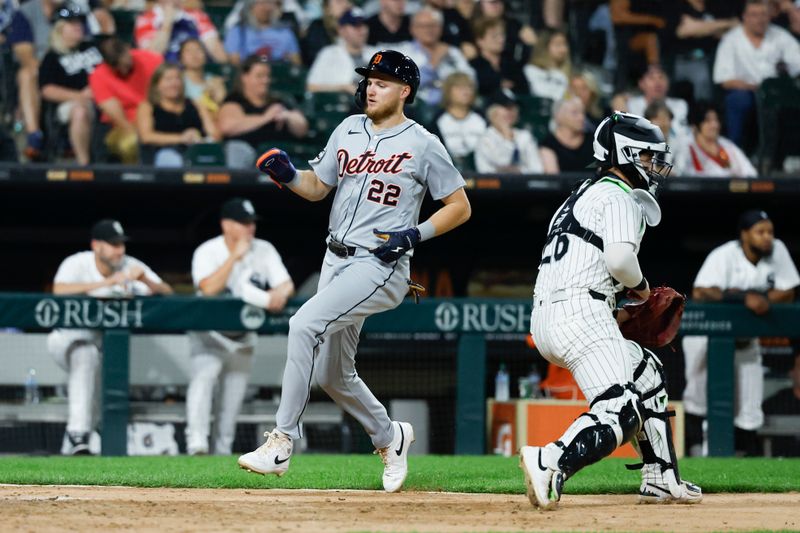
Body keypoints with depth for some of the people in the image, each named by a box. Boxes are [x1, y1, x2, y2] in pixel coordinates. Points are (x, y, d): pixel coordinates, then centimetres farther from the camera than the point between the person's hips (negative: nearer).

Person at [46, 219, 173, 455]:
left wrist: (144, 280, -29)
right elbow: (59, 290, -34)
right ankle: (78, 433, -41)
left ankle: (74, 443, -5)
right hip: (69, 337, -6)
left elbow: (168, 293, -9)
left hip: (110, 344, 6)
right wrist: (106, 283, -39)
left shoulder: (131, 267, -4)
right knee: (86, 354, -34)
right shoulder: (76, 264, -13)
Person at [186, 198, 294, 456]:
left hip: (243, 338, 4)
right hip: (210, 334, -4)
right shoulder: (207, 252, -13)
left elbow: (287, 285, -8)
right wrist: (236, 256, -30)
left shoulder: (264, 251, -2)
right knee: (204, 375, -30)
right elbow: (208, 289, -29)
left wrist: (279, 294, -33)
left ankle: (222, 452, 18)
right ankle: (196, 443, -40)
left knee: (232, 401, 6)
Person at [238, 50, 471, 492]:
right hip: (336, 260, 8)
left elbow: (460, 207, -1)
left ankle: (282, 441, -26)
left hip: (381, 265, -8)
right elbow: (317, 188, 18)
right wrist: (287, 175, -3)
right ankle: (389, 437, 38)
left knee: (304, 325, -27)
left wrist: (415, 233, -14)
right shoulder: (348, 130, 12)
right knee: (332, 376, 12)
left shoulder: (422, 144, -5)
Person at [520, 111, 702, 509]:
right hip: (582, 314, -10)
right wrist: (640, 285, 1)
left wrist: (613, 313, 18)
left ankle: (661, 480, 22)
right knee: (621, 412, -18)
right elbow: (619, 258, -19)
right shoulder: (620, 197, -2)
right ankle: (552, 462, -41)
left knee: (646, 371, 25)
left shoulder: (585, 194, 28)